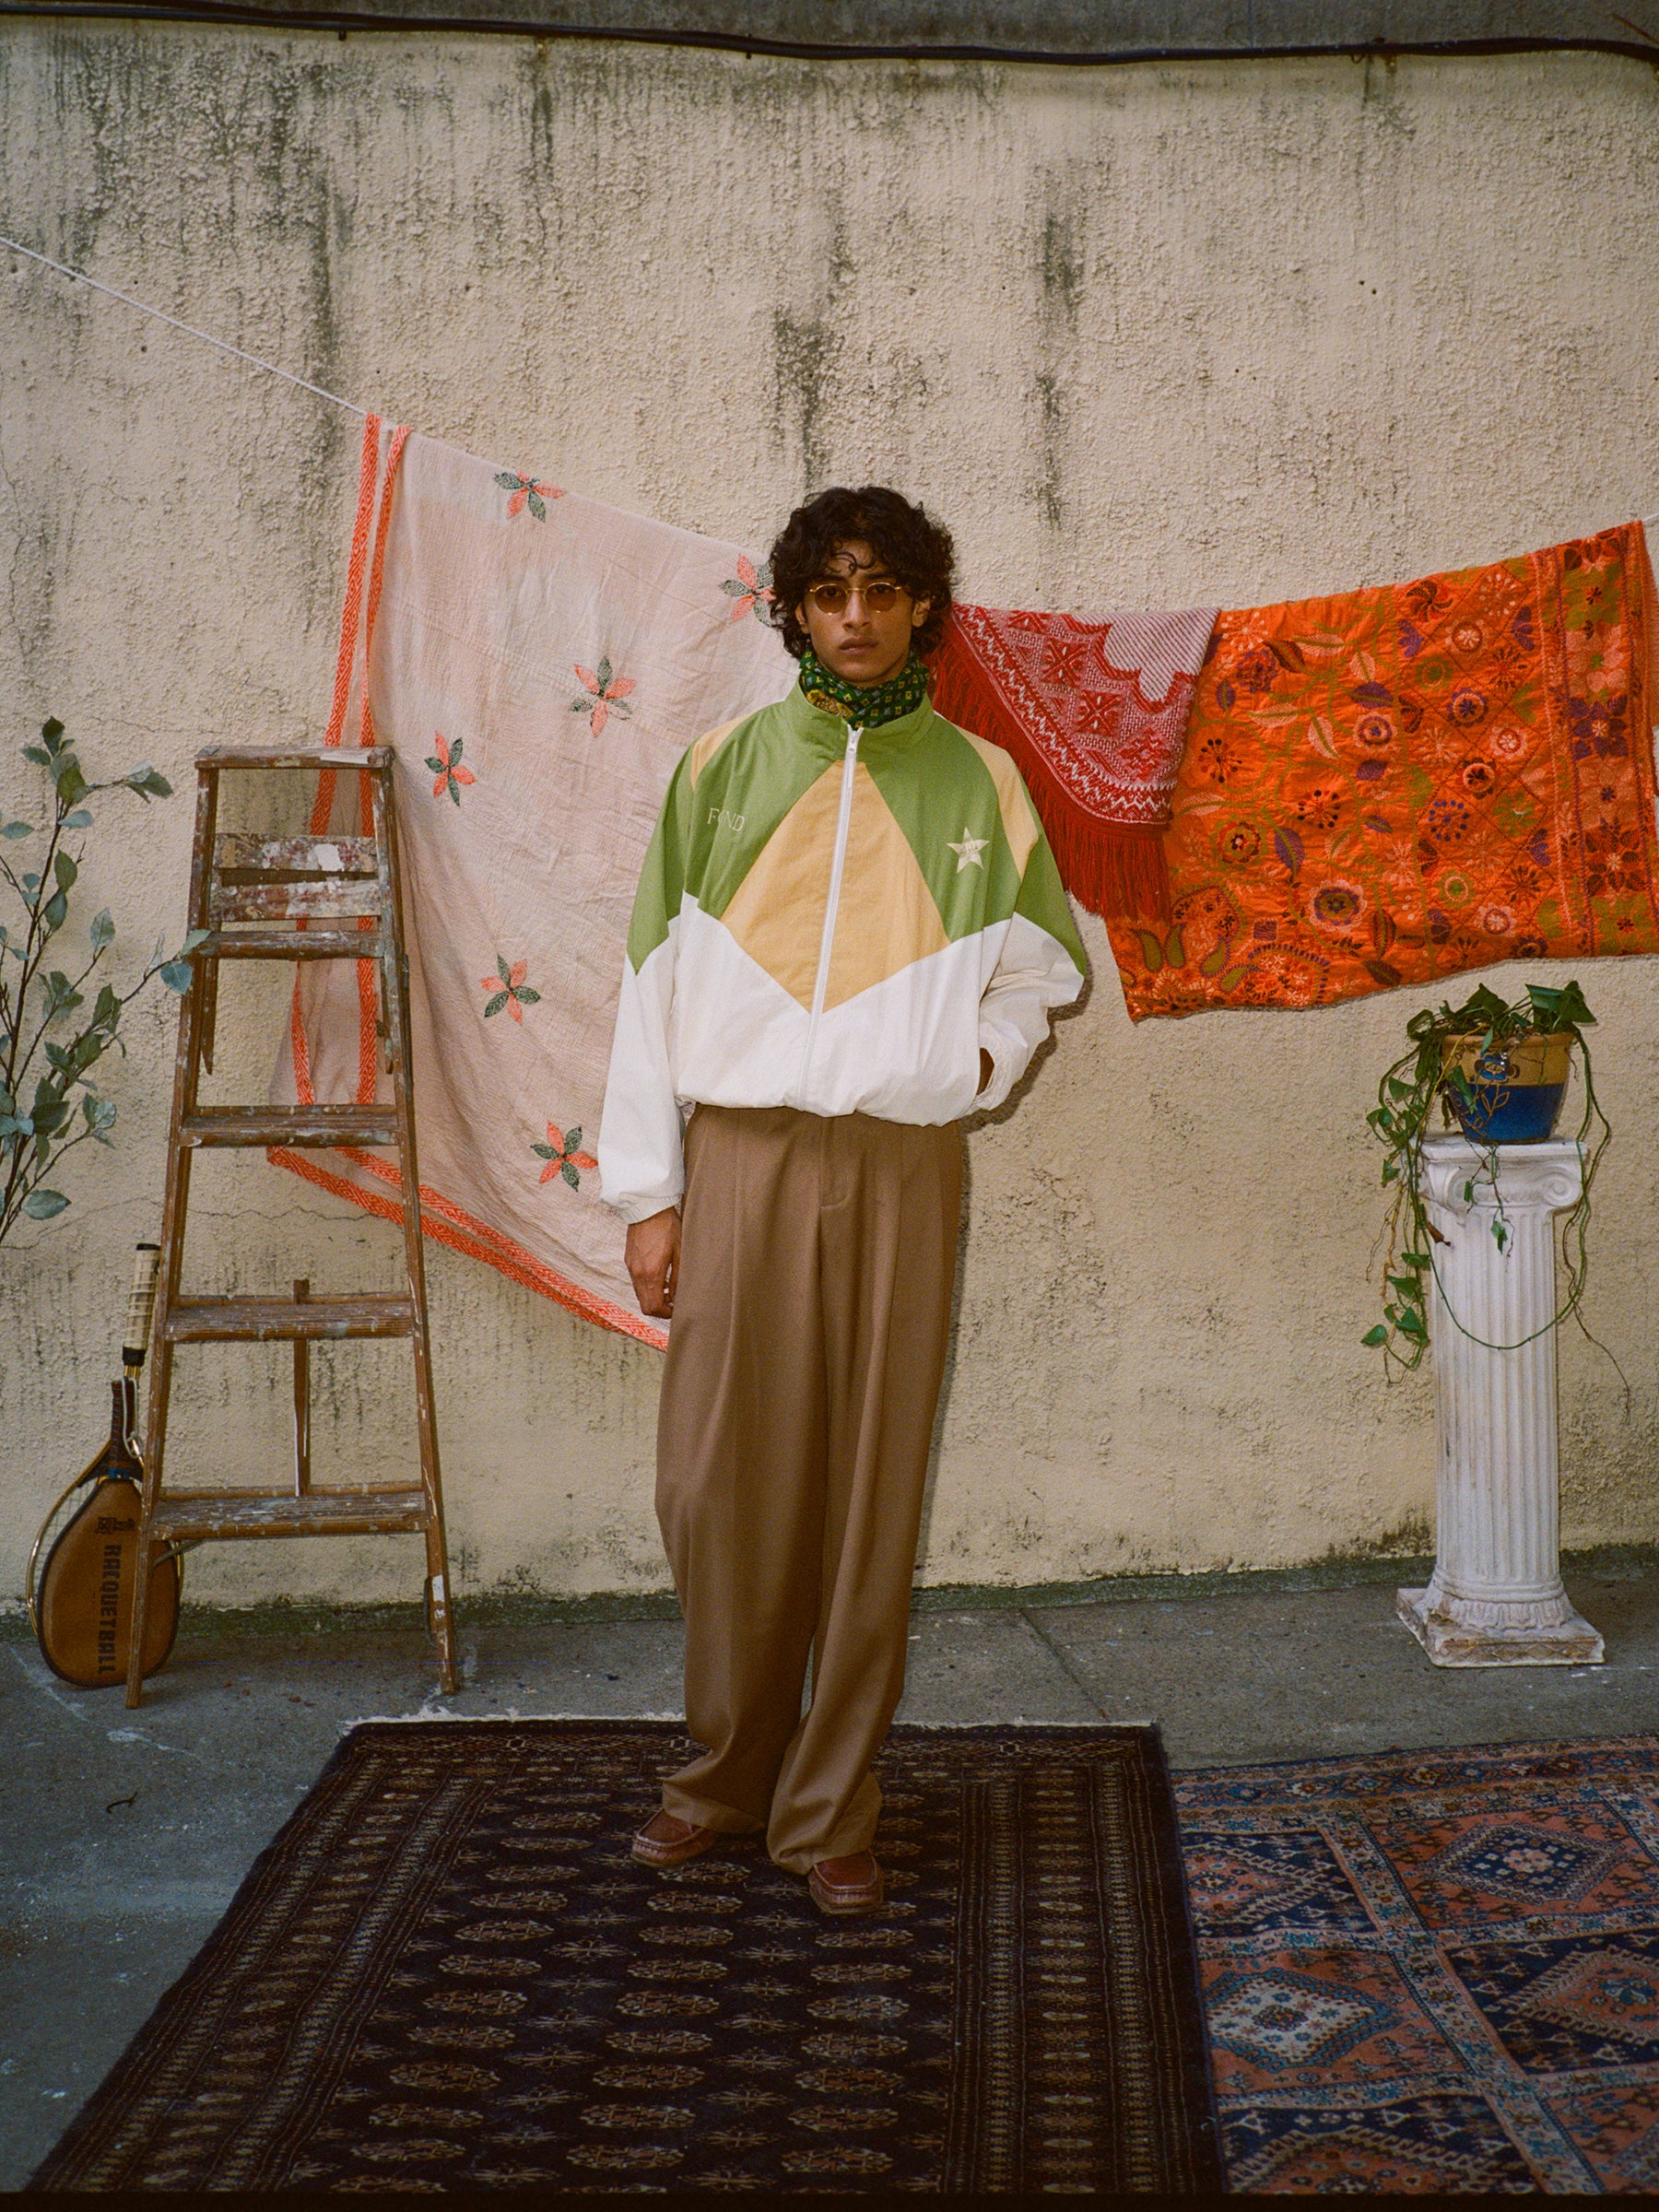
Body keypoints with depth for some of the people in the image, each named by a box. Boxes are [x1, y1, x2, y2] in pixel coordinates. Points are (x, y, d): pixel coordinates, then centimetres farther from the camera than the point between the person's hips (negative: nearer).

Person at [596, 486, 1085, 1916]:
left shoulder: (975, 781, 9)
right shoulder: (726, 769, 9)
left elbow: (1043, 964, 17)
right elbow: (657, 982, 6)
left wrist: (985, 1051, -5)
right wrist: (648, 1190, 1)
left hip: (900, 1168, 0)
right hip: (742, 1161, 0)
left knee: (872, 1491, 2)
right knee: (722, 1482, 2)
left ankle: (832, 1811, 14)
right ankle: (726, 1771, 23)